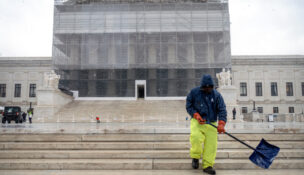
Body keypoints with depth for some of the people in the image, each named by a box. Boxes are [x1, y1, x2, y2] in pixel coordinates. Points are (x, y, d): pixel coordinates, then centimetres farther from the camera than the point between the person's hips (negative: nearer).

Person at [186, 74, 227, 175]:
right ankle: (195, 157, 1)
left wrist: (221, 124, -19)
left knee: (211, 144, -5)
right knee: (196, 137, -25)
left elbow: (222, 110, -5)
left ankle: (207, 165, 10)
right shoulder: (194, 92, -1)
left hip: (211, 124, 2)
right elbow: (188, 106, 4)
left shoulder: (216, 95, 1)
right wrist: (196, 115, -12)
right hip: (197, 121, -2)